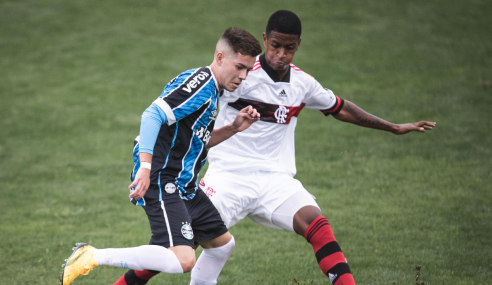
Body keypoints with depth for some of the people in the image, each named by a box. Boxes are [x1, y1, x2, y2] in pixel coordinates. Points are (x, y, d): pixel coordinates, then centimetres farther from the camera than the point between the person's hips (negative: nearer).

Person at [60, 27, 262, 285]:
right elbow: (153, 115, -25)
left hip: (183, 186, 11)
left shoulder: (211, 90, 18)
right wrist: (145, 167, -32)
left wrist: (233, 128, 14)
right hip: (161, 183, -11)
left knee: (223, 243, 20)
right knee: (182, 260, -25)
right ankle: (91, 257, -17)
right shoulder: (200, 82, -14)